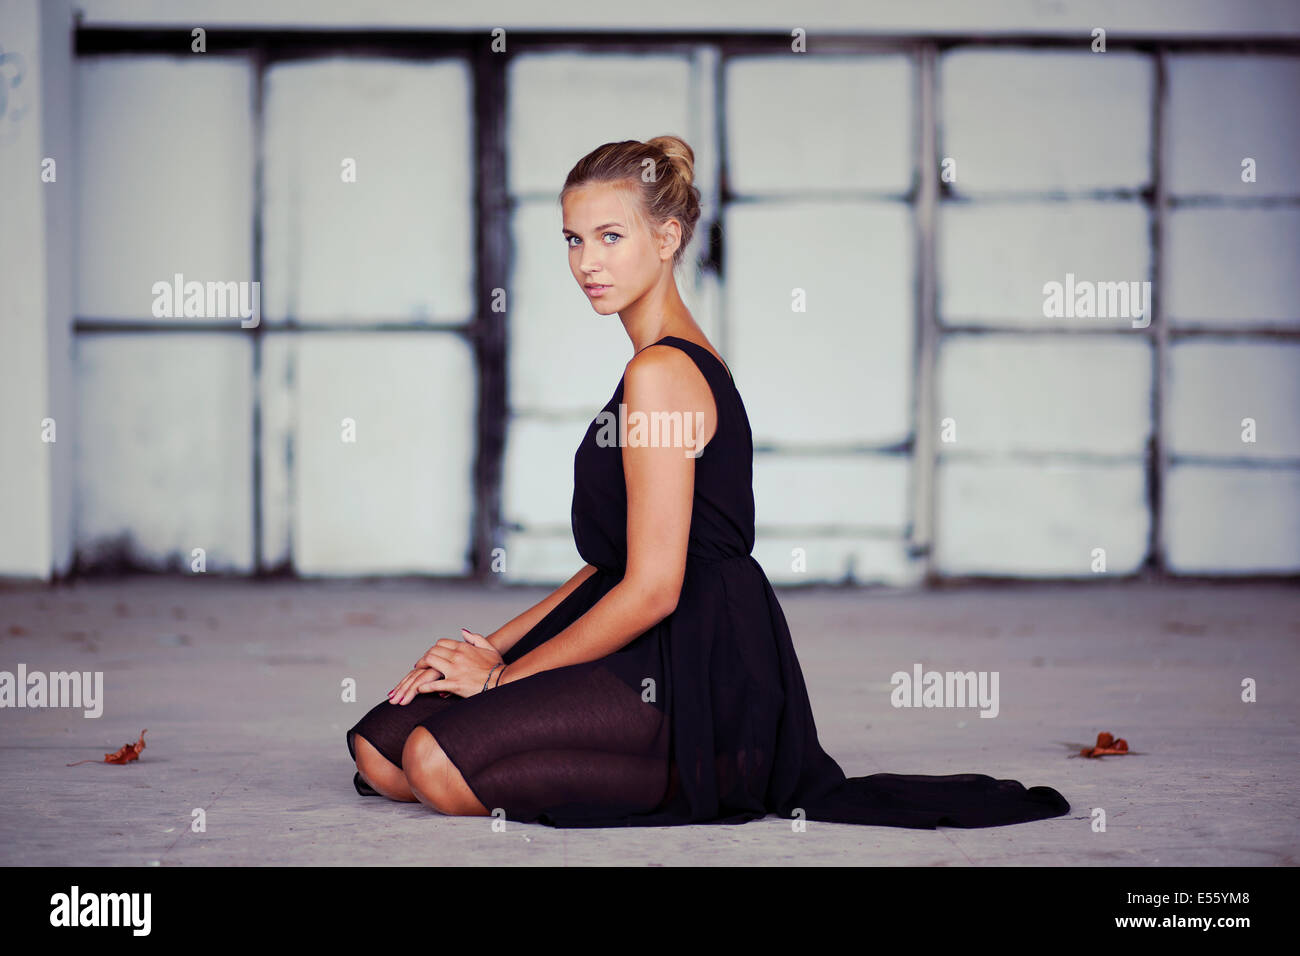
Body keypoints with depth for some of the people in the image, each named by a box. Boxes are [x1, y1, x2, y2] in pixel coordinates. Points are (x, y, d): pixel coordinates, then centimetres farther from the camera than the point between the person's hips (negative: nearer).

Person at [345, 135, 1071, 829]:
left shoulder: (660, 373, -14)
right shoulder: (684, 358, 17)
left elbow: (652, 589, -18)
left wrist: (502, 674, -8)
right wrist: (495, 646, 12)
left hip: (695, 677, -10)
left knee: (437, 761, -25)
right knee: (379, 749, 1)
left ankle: (686, 785, -8)